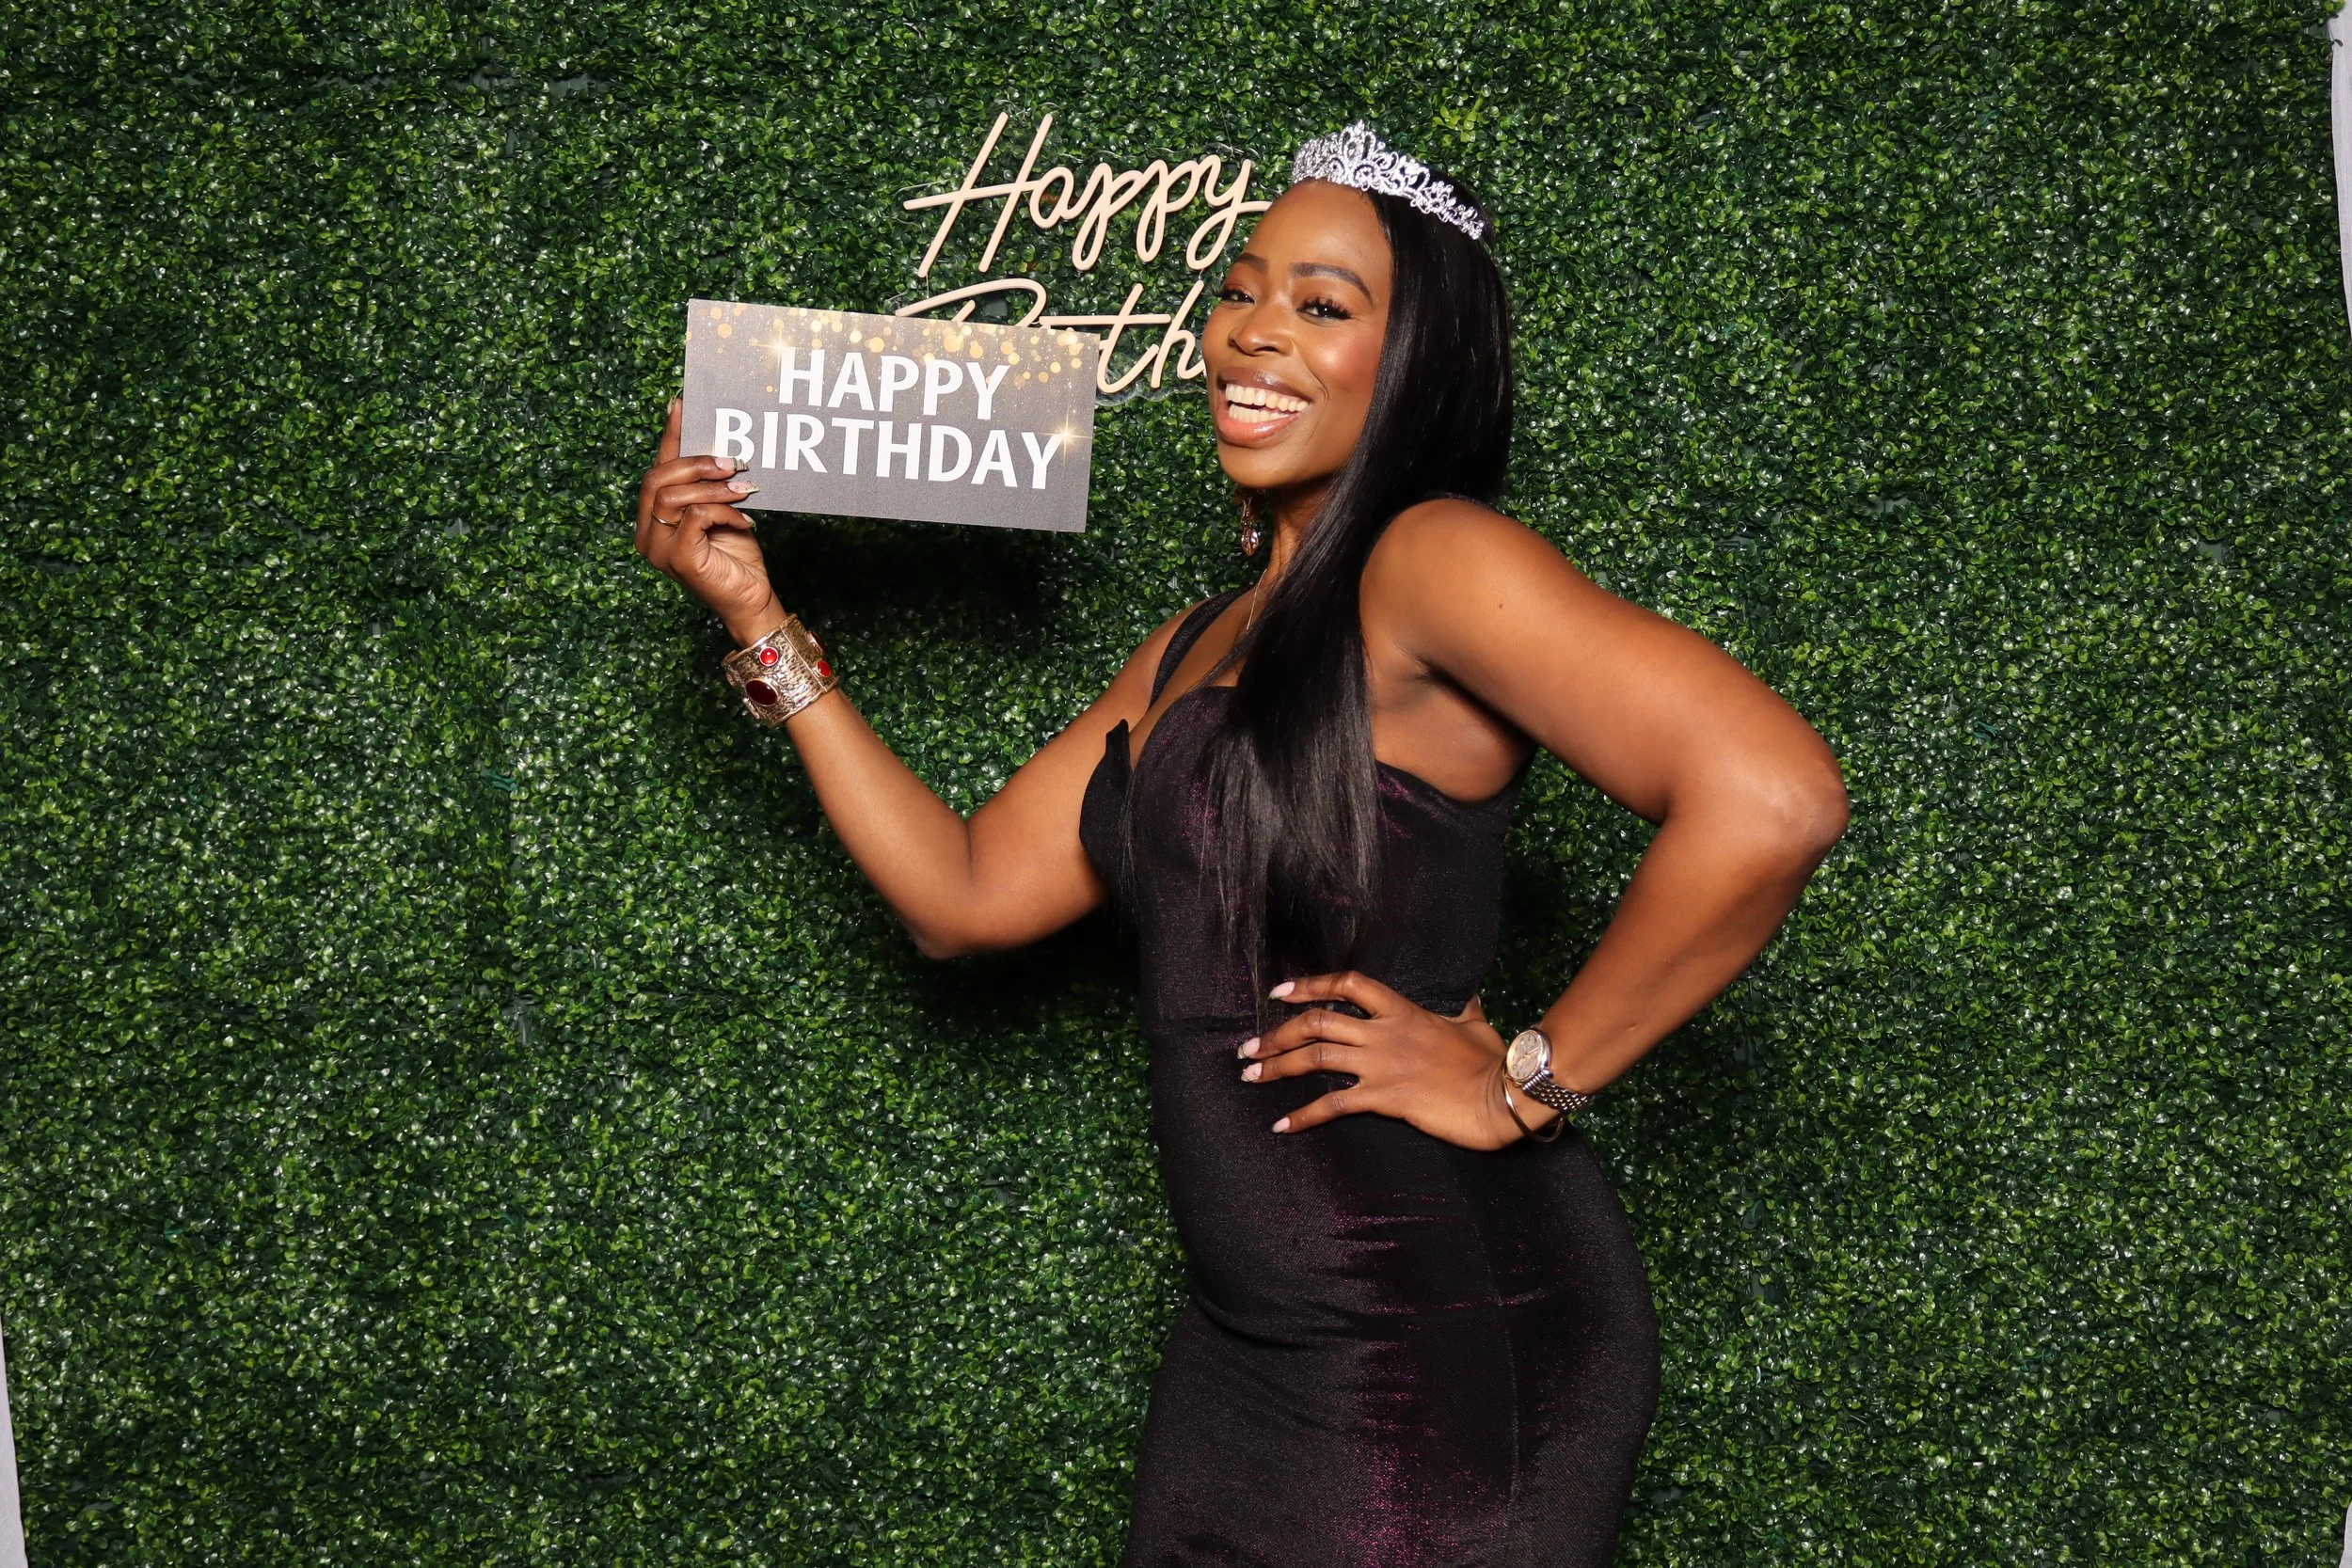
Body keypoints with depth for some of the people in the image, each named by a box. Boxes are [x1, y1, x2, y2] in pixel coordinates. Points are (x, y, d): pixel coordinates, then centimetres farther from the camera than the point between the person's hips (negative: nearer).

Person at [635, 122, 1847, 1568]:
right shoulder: (1194, 649, 13)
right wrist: (760, 622, 9)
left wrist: (1531, 1081, -17)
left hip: (1449, 1328, -8)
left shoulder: (1436, 560, -14)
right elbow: (964, 893, 12)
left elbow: (1774, 800, -26)